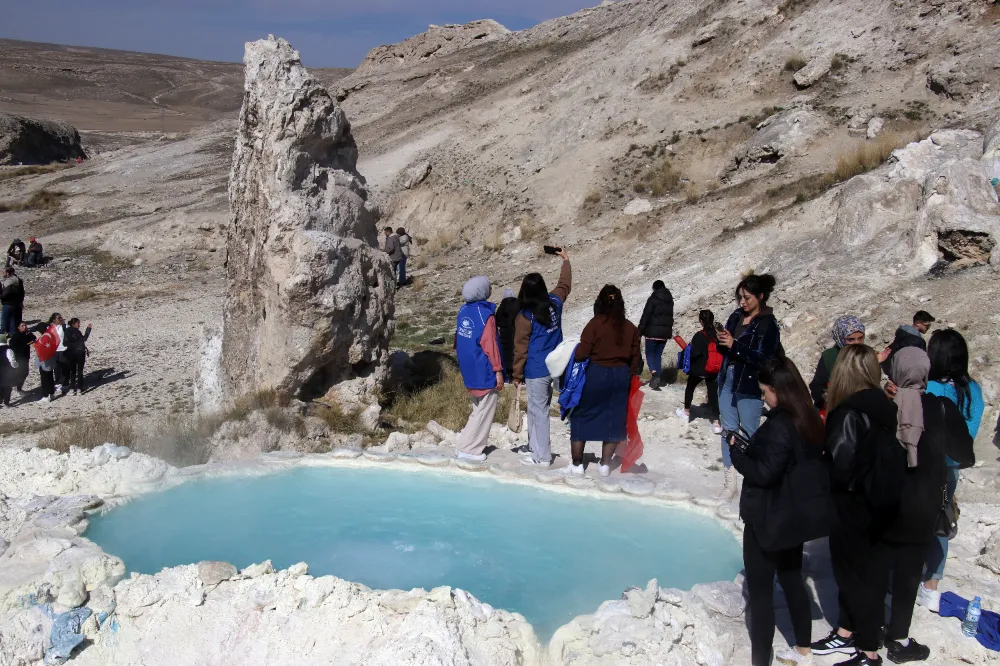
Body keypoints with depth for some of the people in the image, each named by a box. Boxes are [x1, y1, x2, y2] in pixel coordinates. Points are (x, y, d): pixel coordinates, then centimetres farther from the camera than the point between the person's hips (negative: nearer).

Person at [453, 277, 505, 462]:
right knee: (485, 411, 2)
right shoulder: (486, 315, -18)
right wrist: (498, 370, -12)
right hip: (484, 372, -8)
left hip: (469, 370, 8)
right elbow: (490, 346, -18)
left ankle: (466, 444, 20)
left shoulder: (464, 311, 5)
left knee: (478, 409, 20)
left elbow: (458, 339, 12)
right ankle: (468, 449, 3)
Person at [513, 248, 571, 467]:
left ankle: (542, 456, 6)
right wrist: (566, 260, 36)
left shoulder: (525, 316, -14)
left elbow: (520, 348, -10)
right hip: (554, 367, 6)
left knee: (538, 411, 0)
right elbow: (565, 285, 22)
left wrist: (517, 374, -1)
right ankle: (537, 447, 25)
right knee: (538, 408, 17)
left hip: (536, 371, -6)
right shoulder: (554, 303, 1)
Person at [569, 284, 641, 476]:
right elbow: (636, 358, 8)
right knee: (613, 420, 14)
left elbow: (581, 354, -14)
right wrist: (630, 378, 20)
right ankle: (605, 464, 16)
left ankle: (577, 464, 11)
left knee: (580, 417, 9)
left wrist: (575, 350, 7)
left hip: (596, 374, -4)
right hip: (621, 376, 4)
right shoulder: (630, 327, 4)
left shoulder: (595, 324, -11)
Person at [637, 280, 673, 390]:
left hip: (653, 332, -6)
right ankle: (657, 380, 10)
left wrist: (640, 331, -11)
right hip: (665, 332, 6)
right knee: (658, 355, 12)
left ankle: (654, 374, -22)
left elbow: (646, 316, -13)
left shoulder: (653, 299, -10)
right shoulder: (669, 300, 11)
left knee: (649, 354, 2)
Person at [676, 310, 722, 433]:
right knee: (713, 393, 5)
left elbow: (694, 353, -21)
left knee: (690, 388, 22)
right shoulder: (718, 334, -4)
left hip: (698, 369, -3)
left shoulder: (699, 336, -18)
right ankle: (716, 422, -1)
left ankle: (686, 411, 38)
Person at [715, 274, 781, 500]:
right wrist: (721, 342, -9)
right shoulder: (736, 317, 7)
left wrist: (735, 345, -22)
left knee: (749, 434, 2)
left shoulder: (768, 325, -11)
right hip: (727, 381, 6)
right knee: (728, 430, 9)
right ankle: (730, 480, 16)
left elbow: (764, 359, -18)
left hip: (750, 388, -6)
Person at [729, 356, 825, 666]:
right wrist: (752, 448, 7)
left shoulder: (779, 425, -24)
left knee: (760, 590, 2)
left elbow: (763, 473, -24)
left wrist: (736, 451, -11)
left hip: (767, 520, -9)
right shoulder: (811, 421, 3)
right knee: (792, 580, 22)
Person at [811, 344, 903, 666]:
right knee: (852, 569, 21)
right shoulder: (883, 407, 1)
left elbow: (838, 466, -26)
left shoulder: (851, 414, -25)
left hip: (855, 511, -8)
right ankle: (846, 633, 35)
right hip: (877, 505, 8)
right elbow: (889, 458, 8)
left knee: (859, 573, 5)